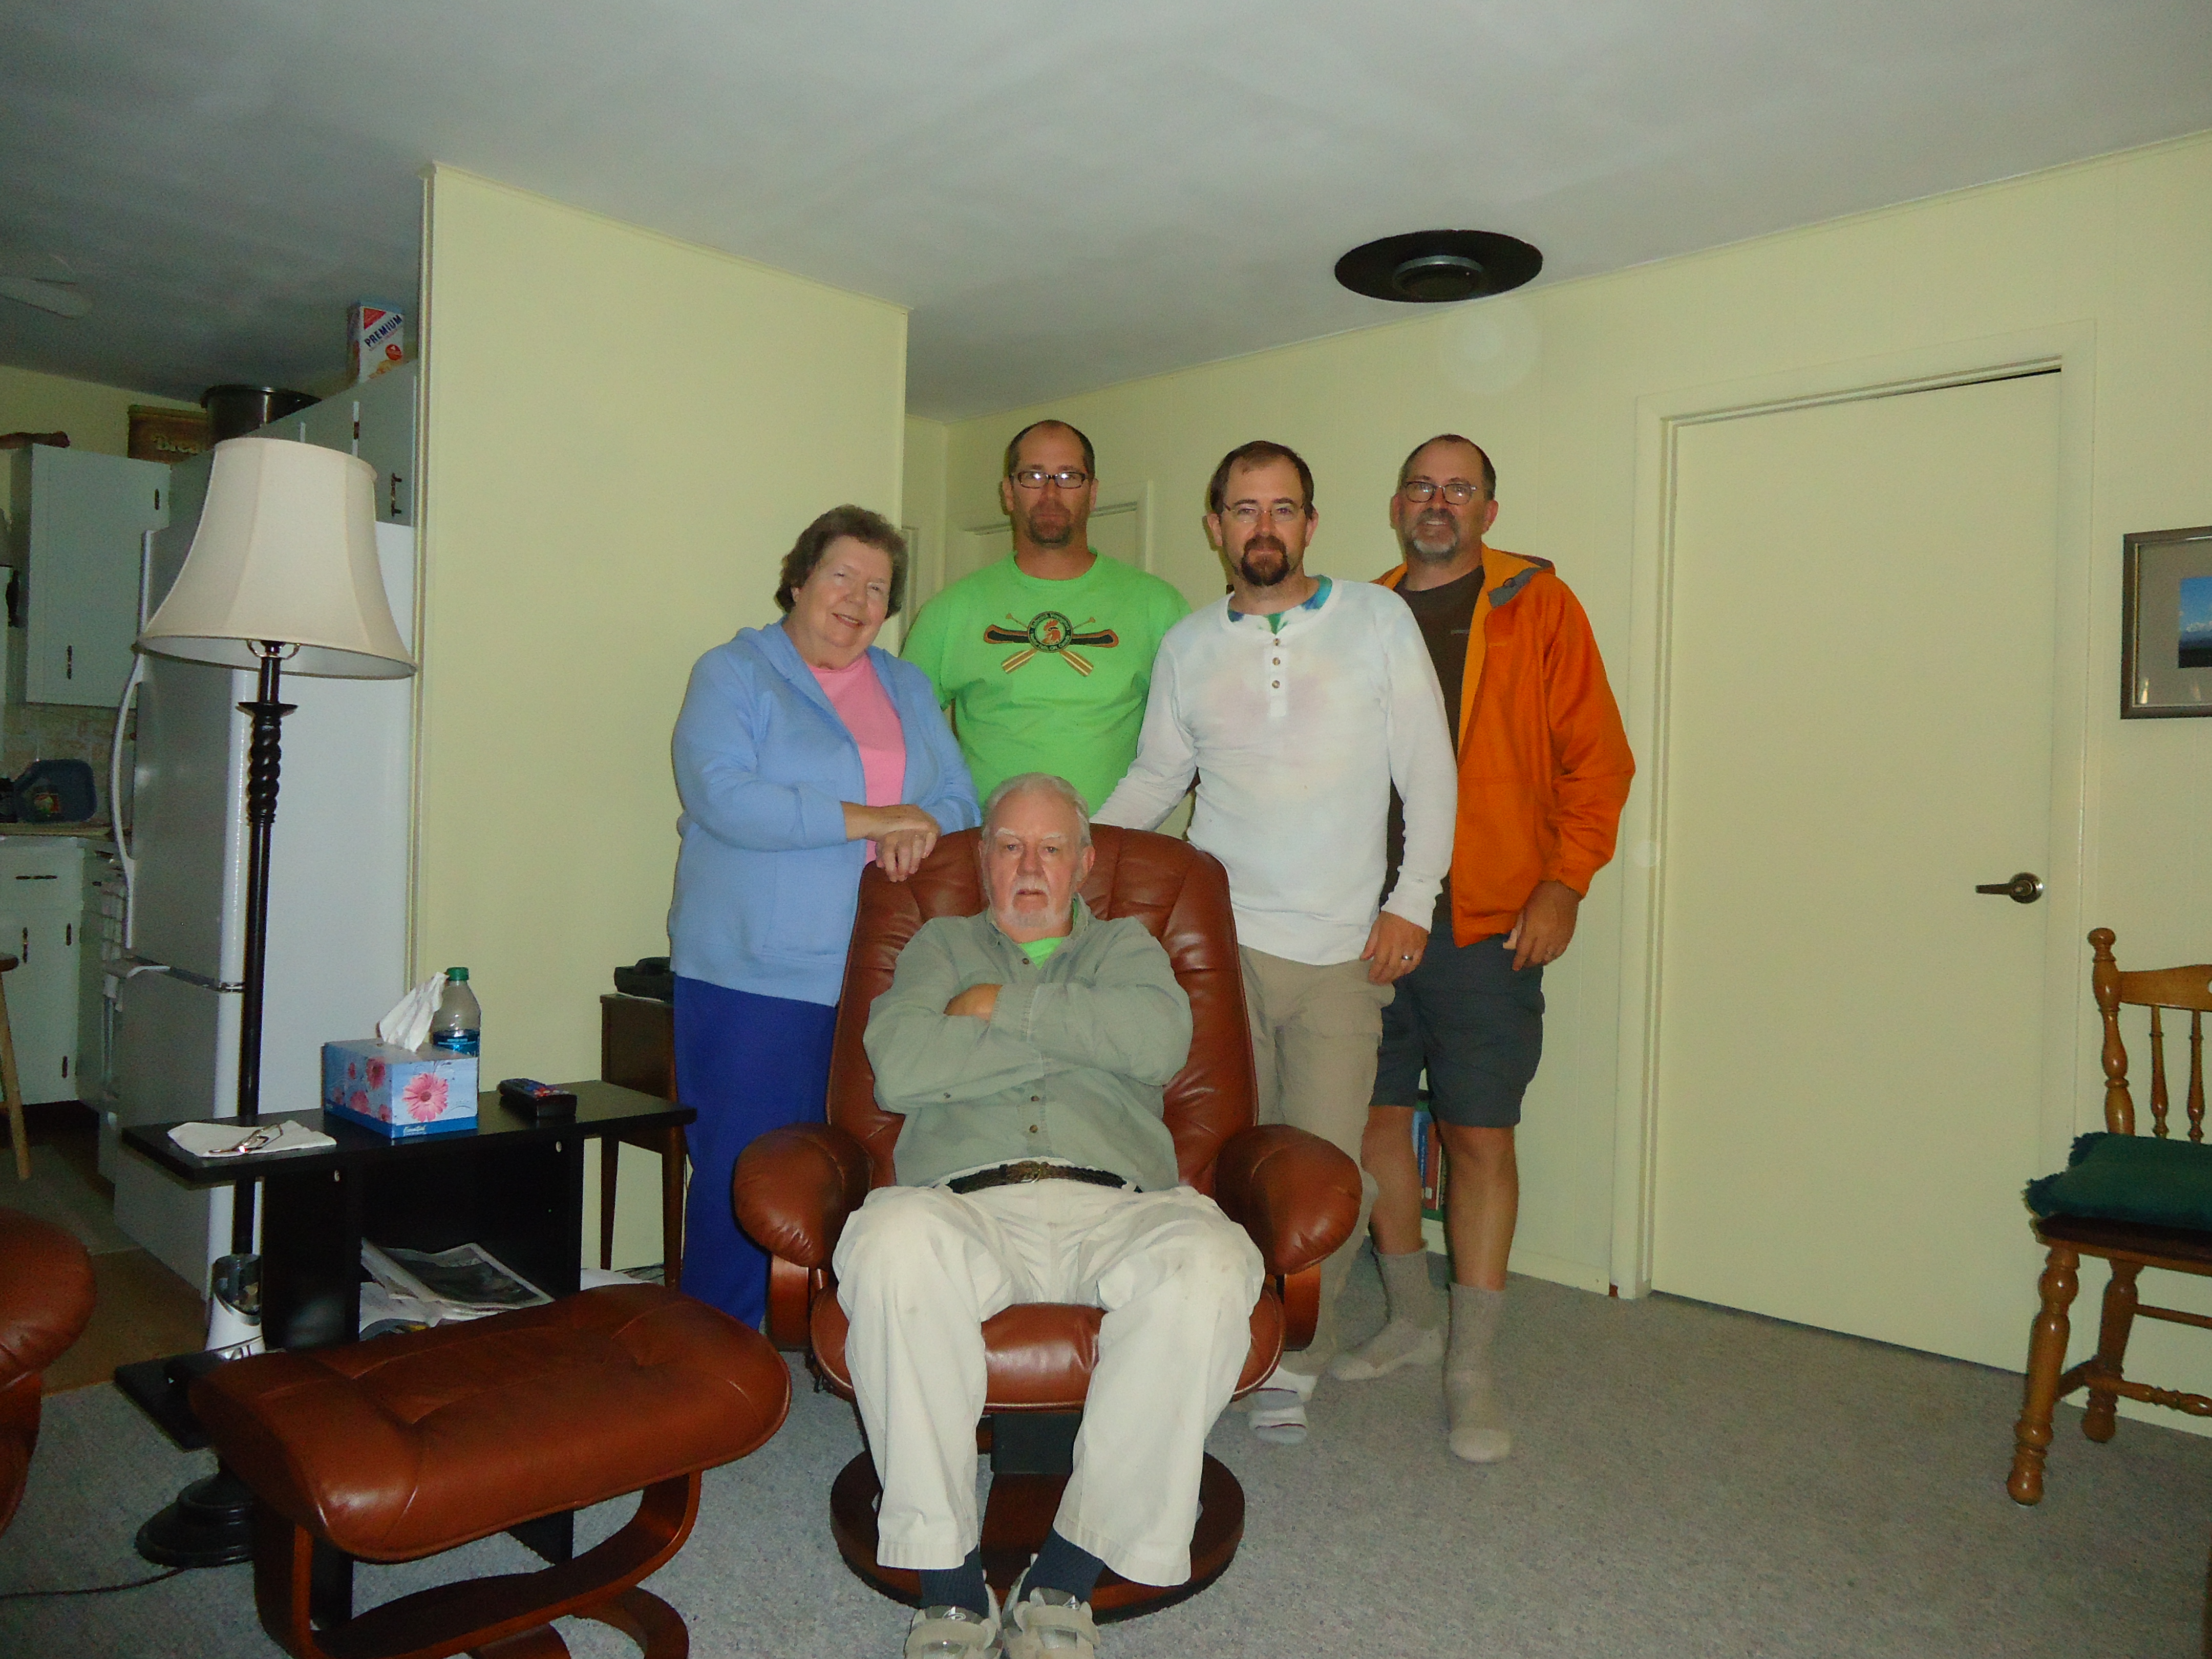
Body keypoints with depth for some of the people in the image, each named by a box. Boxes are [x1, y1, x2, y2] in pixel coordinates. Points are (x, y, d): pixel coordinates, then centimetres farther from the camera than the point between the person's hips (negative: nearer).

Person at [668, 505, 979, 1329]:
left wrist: (924, 827, -11)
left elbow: (959, 799, 14)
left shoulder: (907, 689, 20)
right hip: (754, 979, -4)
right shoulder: (733, 673, 3)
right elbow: (725, 799, -13)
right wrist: (872, 818, -14)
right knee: (744, 1174, -5)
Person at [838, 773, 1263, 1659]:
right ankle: (949, 1583, -22)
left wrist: (1009, 1007, 2)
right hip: (968, 1203, 0)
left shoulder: (1124, 944, 26)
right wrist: (1076, 1035, 4)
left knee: (1210, 1262, -32)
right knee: (894, 1238, -35)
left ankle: (1068, 1574, -19)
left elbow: (1161, 1037, 1)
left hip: (1115, 1204, 1)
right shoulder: (942, 945, 25)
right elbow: (899, 1068, 2)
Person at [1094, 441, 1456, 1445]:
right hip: (1220, 936, 1)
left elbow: (1429, 770, 4)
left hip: (1345, 948, -1)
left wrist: (1413, 899, -3)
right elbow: (1154, 778, 18)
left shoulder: (1378, 619, 5)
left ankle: (1295, 1356, 19)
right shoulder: (1187, 646, 11)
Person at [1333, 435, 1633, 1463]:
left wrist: (1563, 884, -11)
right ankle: (1410, 1321, 29)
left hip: (1486, 923, -4)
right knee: (1377, 1115, 10)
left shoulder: (1536, 606, 1)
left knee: (1479, 1134, -1)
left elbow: (1597, 758, -2)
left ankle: (1470, 1367, 11)